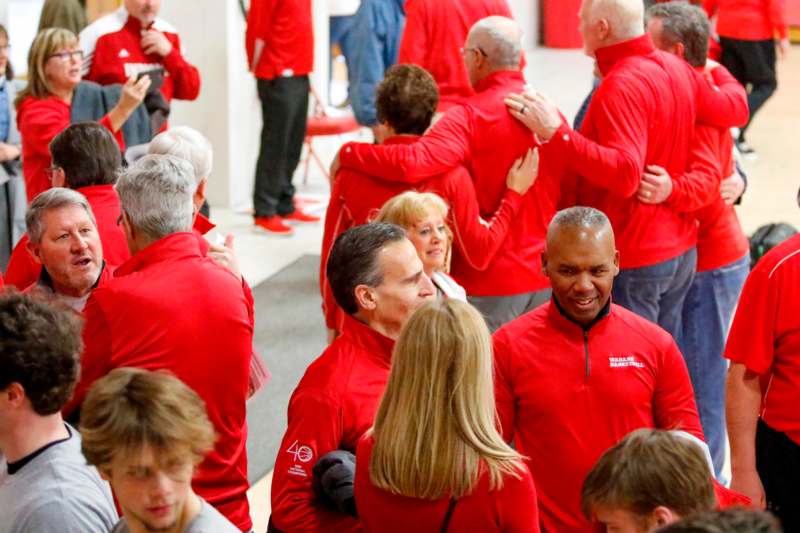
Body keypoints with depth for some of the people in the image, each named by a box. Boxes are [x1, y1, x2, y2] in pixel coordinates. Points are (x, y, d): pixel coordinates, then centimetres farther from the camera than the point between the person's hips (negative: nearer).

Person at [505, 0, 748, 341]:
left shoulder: (621, 86, -22)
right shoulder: (676, 68, 3)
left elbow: (625, 173, -33)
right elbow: (736, 108, 17)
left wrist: (556, 133, -36)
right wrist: (719, 74, 38)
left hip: (633, 262, -9)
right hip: (681, 251, 9)